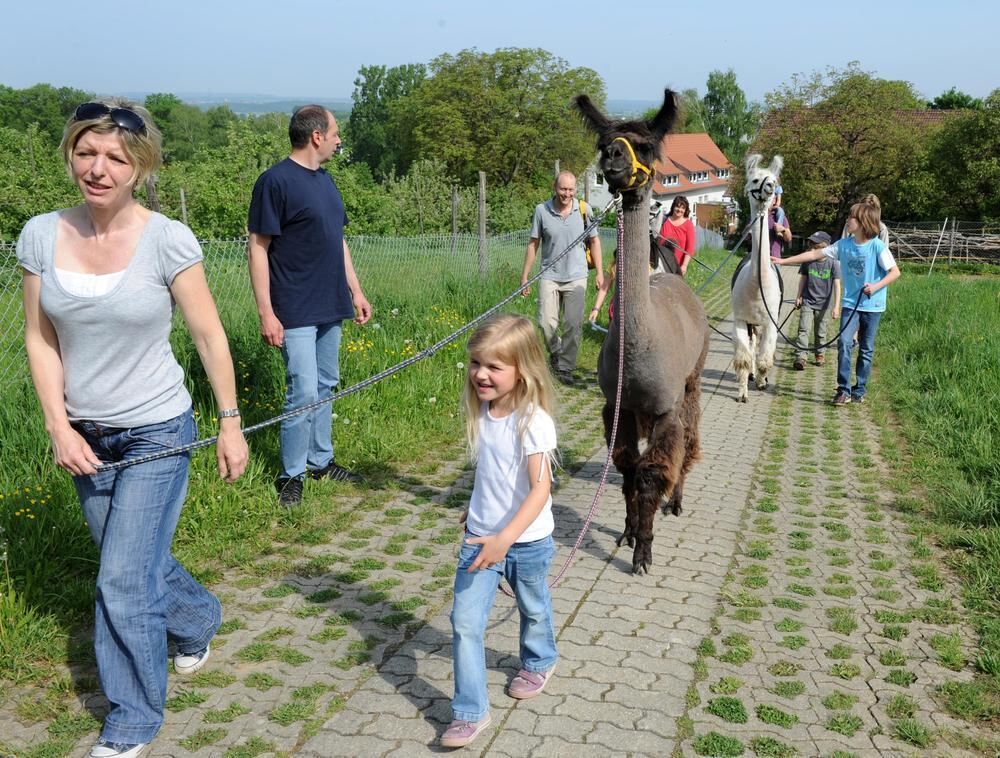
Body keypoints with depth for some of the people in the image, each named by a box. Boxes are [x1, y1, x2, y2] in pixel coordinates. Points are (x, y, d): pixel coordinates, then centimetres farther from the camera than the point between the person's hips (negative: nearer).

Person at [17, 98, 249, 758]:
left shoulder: (168, 240, -15)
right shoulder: (42, 236, -6)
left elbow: (209, 336, -8)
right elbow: (41, 341, 0)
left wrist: (231, 423, -5)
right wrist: (59, 427, -7)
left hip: (156, 434, -4)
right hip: (86, 436, 4)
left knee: (123, 581, -3)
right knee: (140, 562, 21)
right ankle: (201, 619, 53)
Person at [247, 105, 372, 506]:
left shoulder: (325, 180, 13)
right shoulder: (275, 180, -12)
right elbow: (257, 248, -14)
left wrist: (356, 291, 18)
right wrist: (266, 313, -17)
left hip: (330, 307, 8)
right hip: (296, 311, -8)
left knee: (325, 387, 15)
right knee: (304, 394, -7)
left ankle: (321, 461, 28)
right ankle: (291, 477, 8)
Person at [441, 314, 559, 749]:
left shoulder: (533, 421, -25)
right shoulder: (480, 412, -5)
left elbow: (540, 489, -30)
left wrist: (505, 539, -37)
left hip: (526, 541, -4)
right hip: (481, 537, 4)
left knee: (533, 610, 22)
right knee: (465, 623, -2)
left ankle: (539, 662, 52)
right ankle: (470, 713, 10)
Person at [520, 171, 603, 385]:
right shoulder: (541, 210, -4)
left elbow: (594, 241, 9)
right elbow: (533, 244, 3)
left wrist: (599, 272, 7)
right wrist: (525, 276, 4)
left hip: (576, 277, 1)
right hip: (550, 276, 0)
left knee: (573, 325, 0)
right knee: (547, 323, -7)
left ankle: (565, 368, 13)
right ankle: (556, 353, 22)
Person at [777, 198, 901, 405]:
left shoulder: (877, 246, -12)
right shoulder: (844, 244, 0)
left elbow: (895, 272, -10)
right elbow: (814, 254, 2)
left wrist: (876, 286, -25)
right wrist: (783, 261, -1)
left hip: (872, 305, -3)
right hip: (850, 303, 3)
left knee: (866, 349, 7)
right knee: (844, 343, -12)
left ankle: (859, 391, 19)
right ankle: (843, 390, -6)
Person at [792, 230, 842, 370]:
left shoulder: (833, 263, -10)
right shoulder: (807, 261, -3)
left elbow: (837, 285, -8)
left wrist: (836, 306, -11)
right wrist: (798, 296, 12)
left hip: (823, 303, -1)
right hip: (807, 301, 1)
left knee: (820, 331, 13)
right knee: (804, 329, -9)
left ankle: (820, 353, 33)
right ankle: (800, 357, -12)